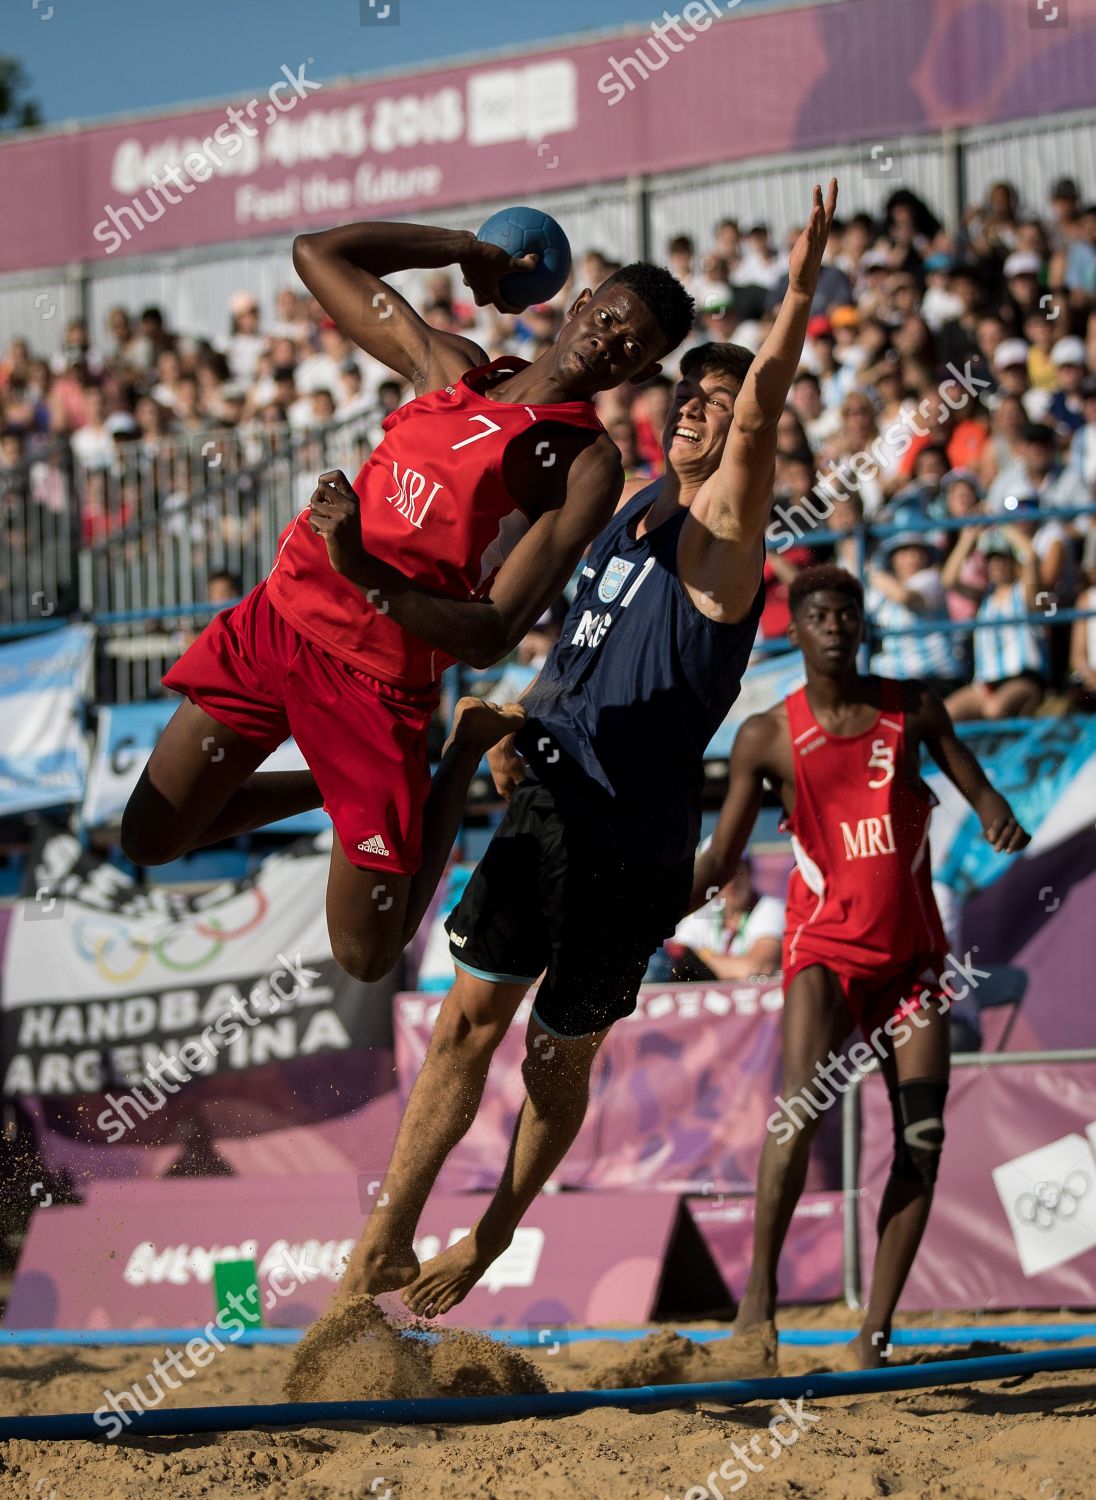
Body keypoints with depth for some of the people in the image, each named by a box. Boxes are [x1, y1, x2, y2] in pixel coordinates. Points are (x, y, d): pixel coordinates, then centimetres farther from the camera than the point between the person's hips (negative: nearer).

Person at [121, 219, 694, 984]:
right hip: (280, 613, 5)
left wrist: (363, 572, -31)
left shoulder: (587, 465, -9)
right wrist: (467, 249, 15)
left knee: (368, 956, 2)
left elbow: (490, 638, -19)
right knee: (149, 839, 9)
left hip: (377, 680, -5)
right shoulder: (450, 365, 8)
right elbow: (318, 253, 17)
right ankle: (333, 785, 29)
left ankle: (465, 757, 23)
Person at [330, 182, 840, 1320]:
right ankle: (386, 1241, 10)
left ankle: (481, 1249, 22)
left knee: (558, 1061, 7)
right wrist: (521, 722, 11)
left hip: (631, 843, -6)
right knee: (467, 1020, 4)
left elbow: (758, 418, -29)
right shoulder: (639, 508, 12)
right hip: (544, 804, 6)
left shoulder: (721, 533, -10)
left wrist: (797, 299, -39)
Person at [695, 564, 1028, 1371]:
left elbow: (972, 779, 8)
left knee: (923, 1137, -4)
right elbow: (721, 859, 1)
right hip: (826, 945, -3)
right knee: (802, 1107, -25)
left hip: (912, 949, 3)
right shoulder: (767, 737, 0)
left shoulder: (910, 707, 5)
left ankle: (876, 1333, 1)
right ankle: (759, 1290, -11)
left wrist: (1000, 817, -16)